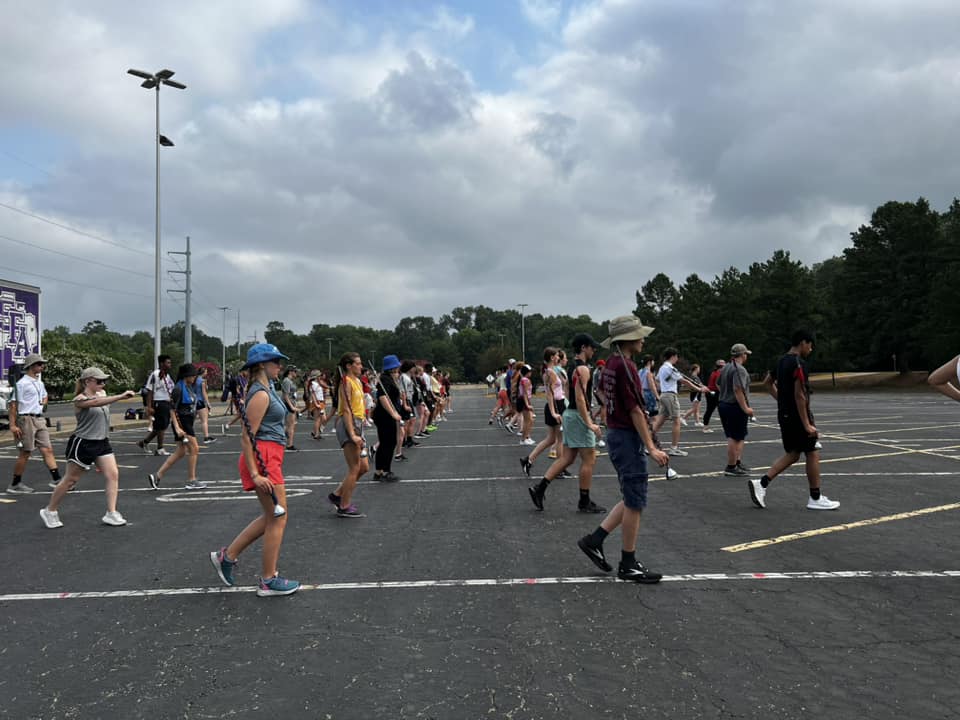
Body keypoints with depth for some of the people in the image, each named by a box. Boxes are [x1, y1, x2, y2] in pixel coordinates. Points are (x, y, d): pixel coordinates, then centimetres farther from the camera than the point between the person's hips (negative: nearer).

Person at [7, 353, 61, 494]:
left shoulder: (40, 383, 15)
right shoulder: (22, 383, -10)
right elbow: (13, 404, -13)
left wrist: (43, 403, 11)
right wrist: (12, 425, -18)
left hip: (40, 420, 8)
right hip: (27, 419, -8)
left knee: (47, 449, 3)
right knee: (25, 453, -1)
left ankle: (56, 480, 3)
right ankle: (14, 485, 9)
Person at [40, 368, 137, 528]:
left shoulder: (102, 393, 5)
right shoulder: (80, 399, -17)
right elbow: (96, 402, -38)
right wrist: (121, 396, -50)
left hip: (102, 443, 7)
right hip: (83, 444, -7)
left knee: (113, 474, -6)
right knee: (71, 479, 5)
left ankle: (111, 514, -3)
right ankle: (50, 511, 24)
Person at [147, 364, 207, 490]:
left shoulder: (189, 387, 12)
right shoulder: (178, 388, -15)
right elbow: (172, 409, -19)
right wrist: (177, 428, -24)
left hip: (188, 422, 9)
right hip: (181, 423, -9)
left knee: (181, 452, 11)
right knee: (194, 448, -6)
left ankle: (157, 476, 15)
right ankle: (191, 481, 1)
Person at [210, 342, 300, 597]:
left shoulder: (267, 390, 15)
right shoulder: (261, 395, -15)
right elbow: (247, 437, -19)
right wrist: (255, 474, -22)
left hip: (270, 459, 10)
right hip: (263, 459, -10)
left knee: (272, 516, 17)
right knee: (278, 518, -2)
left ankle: (228, 555, 24)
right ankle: (268, 581, 8)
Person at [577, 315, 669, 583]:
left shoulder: (611, 363, 11)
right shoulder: (625, 367, -18)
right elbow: (635, 411, -21)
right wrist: (651, 448, -19)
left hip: (616, 434, 10)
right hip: (628, 438, -10)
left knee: (632, 499, 17)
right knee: (635, 502, 0)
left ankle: (594, 539, 17)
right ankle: (628, 565, 10)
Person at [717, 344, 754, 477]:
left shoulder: (726, 368, 13)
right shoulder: (740, 369, -17)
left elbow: (718, 385, 22)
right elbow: (738, 389, -26)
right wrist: (745, 408, -23)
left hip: (723, 405, 10)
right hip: (735, 407, -10)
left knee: (738, 437, 19)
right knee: (735, 438, -3)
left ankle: (737, 463, 26)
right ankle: (731, 468, 1)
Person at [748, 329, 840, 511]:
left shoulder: (782, 361, 11)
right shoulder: (799, 363, -18)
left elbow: (768, 382, 24)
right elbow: (799, 395, -22)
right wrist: (807, 425, -21)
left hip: (785, 415, 9)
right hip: (797, 416, -9)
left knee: (792, 455, 14)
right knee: (813, 454, 2)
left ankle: (761, 484, 4)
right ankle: (815, 499, 10)